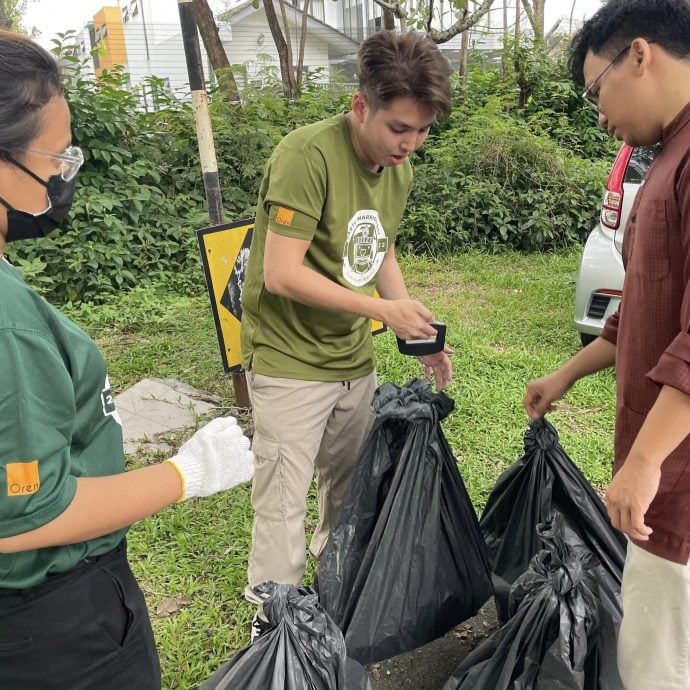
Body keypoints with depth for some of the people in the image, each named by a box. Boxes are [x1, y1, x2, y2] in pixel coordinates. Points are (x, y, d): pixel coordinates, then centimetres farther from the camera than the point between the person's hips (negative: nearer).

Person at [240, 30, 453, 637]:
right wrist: (383, 310, -20)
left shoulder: (399, 167, 3)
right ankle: (272, 621, 25)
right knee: (283, 503, 3)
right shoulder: (308, 155, -21)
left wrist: (420, 332, 4)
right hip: (290, 362, -7)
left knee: (355, 486, 19)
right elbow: (281, 274, -24)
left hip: (355, 359, 7)